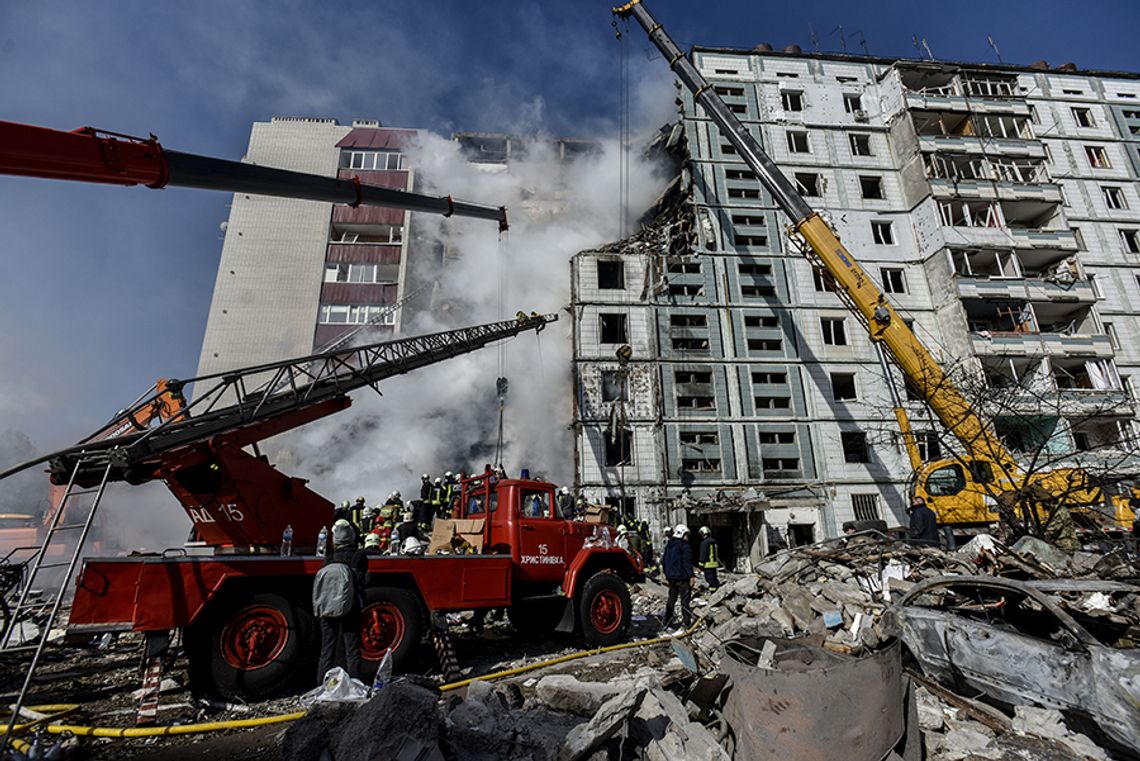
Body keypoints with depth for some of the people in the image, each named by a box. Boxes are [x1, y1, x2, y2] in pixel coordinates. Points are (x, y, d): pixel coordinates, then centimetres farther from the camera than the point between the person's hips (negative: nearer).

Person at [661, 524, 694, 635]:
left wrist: (666, 573, 25)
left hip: (671, 577, 8)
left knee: (671, 599, 16)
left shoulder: (669, 545, 12)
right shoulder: (685, 546, -14)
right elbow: (687, 562, -18)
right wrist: (691, 576, -13)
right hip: (682, 577, -8)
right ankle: (686, 623, -1)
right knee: (685, 600, -1)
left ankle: (667, 623, 21)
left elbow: (663, 560, 18)